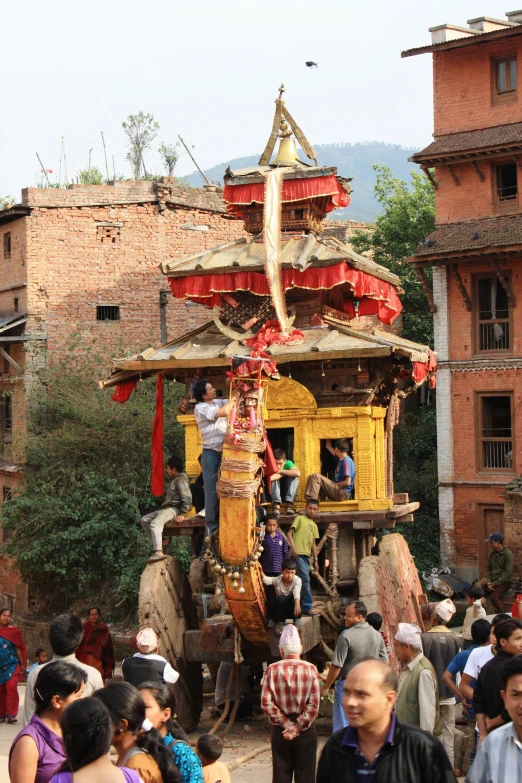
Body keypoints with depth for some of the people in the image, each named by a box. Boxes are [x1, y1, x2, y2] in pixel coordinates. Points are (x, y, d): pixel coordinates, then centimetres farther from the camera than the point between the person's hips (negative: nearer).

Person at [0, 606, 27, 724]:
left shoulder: (14, 631, -1)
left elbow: (18, 649, 1)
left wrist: (23, 665, 0)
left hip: (12, 664, -2)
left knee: (11, 687, -17)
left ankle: (11, 714, -16)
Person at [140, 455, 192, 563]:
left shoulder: (181, 480, -7)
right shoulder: (174, 480, 24)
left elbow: (187, 498, -17)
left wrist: (182, 514, -21)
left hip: (173, 509, -11)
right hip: (165, 508, 11)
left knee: (155, 523, -34)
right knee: (144, 520, 10)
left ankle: (159, 552, -49)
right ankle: (157, 543, -1)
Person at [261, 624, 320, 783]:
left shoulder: (272, 669, -6)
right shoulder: (310, 669, -8)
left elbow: (266, 703, -10)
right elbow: (314, 704, -13)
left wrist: (286, 723, -5)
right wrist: (298, 726, -8)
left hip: (280, 729, 1)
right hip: (306, 729, -1)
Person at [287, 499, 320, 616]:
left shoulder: (314, 525, 21)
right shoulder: (300, 519, 2)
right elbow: (290, 533, -6)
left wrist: (315, 559, 18)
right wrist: (293, 547, -19)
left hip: (306, 555, 7)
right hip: (298, 554, -7)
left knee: (303, 580, 6)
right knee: (305, 579, -13)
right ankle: (308, 606, -11)